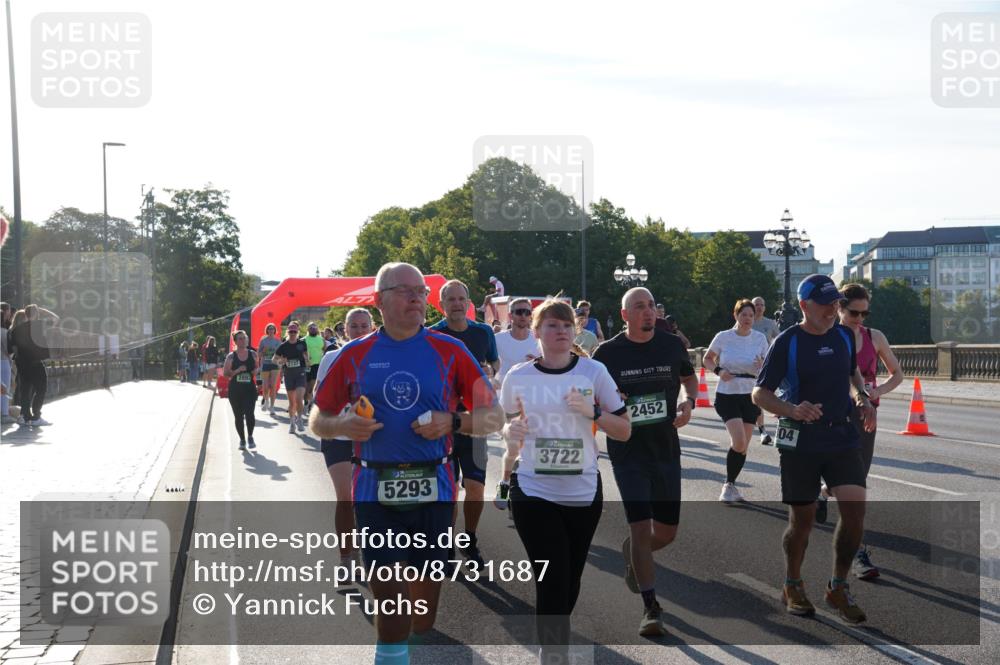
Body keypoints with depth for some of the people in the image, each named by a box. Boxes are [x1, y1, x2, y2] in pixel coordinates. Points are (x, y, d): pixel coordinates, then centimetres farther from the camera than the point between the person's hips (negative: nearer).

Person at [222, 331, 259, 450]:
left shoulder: (253, 355, 6)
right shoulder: (231, 356, 1)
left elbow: (257, 368, 19)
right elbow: (225, 373, -1)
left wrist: (256, 371, -4)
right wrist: (237, 371, -15)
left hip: (250, 389, 0)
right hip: (235, 390, 0)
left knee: (249, 414, -14)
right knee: (238, 416, 5)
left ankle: (250, 437, 9)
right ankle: (242, 440, 21)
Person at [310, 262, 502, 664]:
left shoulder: (450, 351, 3)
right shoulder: (355, 355, 5)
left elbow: (494, 417, 5)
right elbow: (317, 420, 11)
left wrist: (452, 422, -13)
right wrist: (344, 425, -10)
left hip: (432, 489, 0)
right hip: (375, 490, 0)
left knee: (427, 589, 6)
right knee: (386, 592, 1)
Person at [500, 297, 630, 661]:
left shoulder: (593, 371, -3)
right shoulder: (517, 378, -2)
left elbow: (625, 430, -1)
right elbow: (508, 429, 11)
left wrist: (592, 412, -18)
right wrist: (512, 432, -12)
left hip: (583, 493, 1)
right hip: (533, 493, -1)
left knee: (569, 584, 13)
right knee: (551, 583, -9)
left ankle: (555, 645, 37)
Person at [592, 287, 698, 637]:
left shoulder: (672, 345, 2)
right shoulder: (608, 353, -5)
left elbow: (689, 377, 19)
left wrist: (689, 401, -1)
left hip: (666, 450, 4)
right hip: (628, 453, -4)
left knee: (667, 532, 10)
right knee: (641, 527, -11)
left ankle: (631, 554, 45)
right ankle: (651, 608, -2)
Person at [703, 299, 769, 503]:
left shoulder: (760, 338, 0)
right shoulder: (723, 337, -6)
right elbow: (707, 359, 8)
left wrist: (762, 367, -16)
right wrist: (718, 371, -12)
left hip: (750, 397, 3)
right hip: (726, 396, -3)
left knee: (743, 446, 7)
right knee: (739, 442, -19)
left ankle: (730, 485, 26)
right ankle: (728, 485, -1)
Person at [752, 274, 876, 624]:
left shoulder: (845, 336, 6)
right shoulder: (786, 342, -9)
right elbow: (759, 394, -8)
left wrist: (863, 397, 5)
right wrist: (793, 410, -25)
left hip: (842, 435, 4)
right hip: (799, 442, -4)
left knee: (855, 507, -10)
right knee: (802, 519, 3)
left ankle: (838, 588, 7)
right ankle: (793, 588, 27)